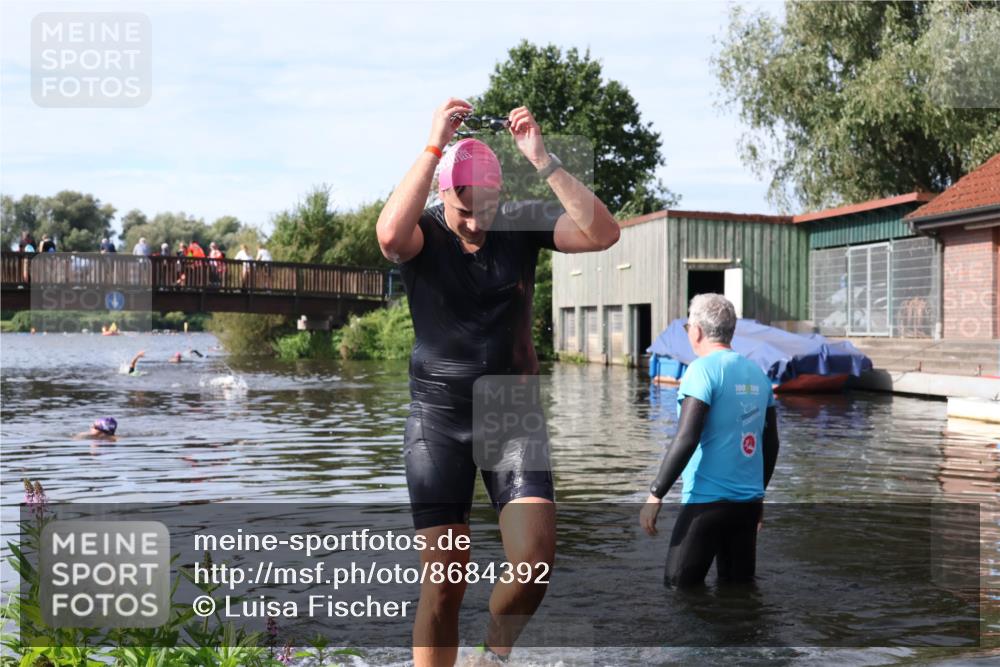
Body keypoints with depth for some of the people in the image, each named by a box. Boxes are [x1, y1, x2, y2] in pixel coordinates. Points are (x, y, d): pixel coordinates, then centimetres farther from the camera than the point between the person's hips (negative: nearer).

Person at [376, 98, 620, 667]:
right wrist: (435, 146, -30)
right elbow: (390, 234, -32)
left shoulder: (523, 224, -3)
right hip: (439, 418, -1)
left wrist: (544, 162, -25)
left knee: (535, 560, -13)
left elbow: (603, 233, -18)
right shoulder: (423, 234, -7)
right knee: (445, 581, -2)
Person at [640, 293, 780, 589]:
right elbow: (771, 442, 15)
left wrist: (655, 494, -13)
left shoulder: (703, 369, -11)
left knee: (680, 589, 0)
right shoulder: (757, 372, 10)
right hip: (749, 502, 7)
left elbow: (686, 439, -18)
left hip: (708, 500, -7)